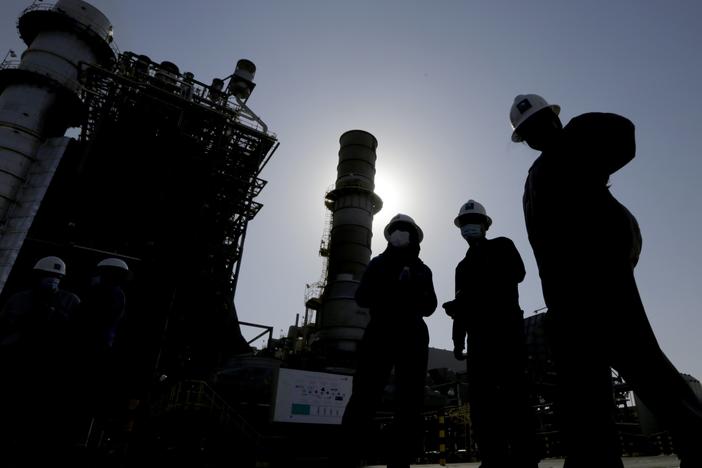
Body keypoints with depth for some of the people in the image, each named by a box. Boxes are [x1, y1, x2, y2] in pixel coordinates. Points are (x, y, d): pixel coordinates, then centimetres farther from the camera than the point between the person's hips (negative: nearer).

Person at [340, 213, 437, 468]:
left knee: (410, 402, -2)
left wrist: (411, 289, -12)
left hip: (413, 336, 3)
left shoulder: (422, 270, 19)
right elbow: (362, 297, 2)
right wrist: (395, 287, -12)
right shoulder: (378, 264, 14)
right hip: (380, 334, -2)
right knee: (364, 397, -10)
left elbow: (429, 306, 8)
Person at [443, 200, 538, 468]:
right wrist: (458, 341, 12)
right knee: (480, 398, -3)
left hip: (505, 328, -5)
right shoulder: (463, 266, 25)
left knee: (513, 392, -12)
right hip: (479, 336, 5)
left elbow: (517, 273, -9)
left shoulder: (502, 246, 11)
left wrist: (478, 289, -14)